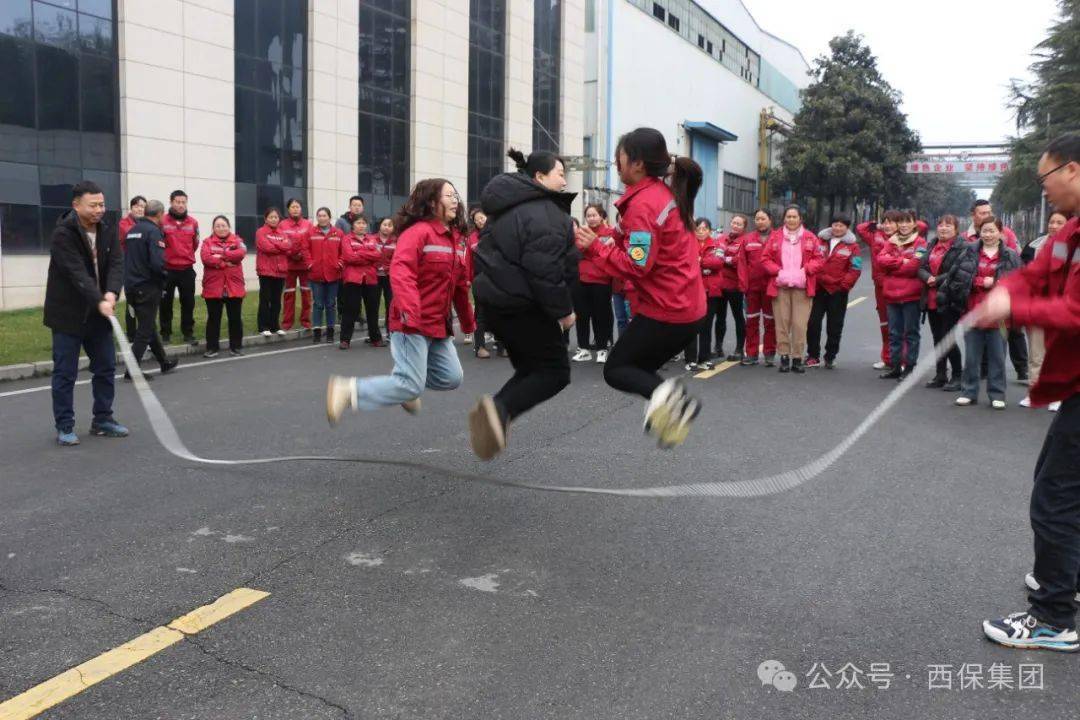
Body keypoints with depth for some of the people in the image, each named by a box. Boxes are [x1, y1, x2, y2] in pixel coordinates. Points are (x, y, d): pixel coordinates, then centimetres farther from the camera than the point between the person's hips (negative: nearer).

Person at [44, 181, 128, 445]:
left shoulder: (107, 231, 2)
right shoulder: (63, 233, -17)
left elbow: (116, 263, -8)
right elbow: (77, 274, -26)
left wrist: (111, 294, -26)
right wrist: (99, 302, -36)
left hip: (99, 312, 6)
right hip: (68, 313, -6)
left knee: (106, 367, 10)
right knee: (65, 372, 0)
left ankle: (102, 419, 22)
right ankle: (64, 427, 10)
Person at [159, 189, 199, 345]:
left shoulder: (193, 222, 3)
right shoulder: (163, 222, -8)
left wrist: (187, 256, 12)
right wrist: (165, 256, -4)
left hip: (187, 269, 3)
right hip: (167, 269, -3)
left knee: (188, 303, 7)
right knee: (166, 303, 5)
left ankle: (188, 333, 17)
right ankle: (165, 333, 15)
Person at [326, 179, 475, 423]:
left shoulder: (453, 237, 13)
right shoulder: (418, 231, -14)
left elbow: (459, 284, 19)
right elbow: (400, 272, -27)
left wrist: (468, 321, 23)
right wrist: (409, 311, -38)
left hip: (439, 325, 8)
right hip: (413, 323, -8)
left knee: (450, 378, 4)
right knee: (411, 386, -10)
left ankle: (405, 382, 25)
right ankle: (348, 390, 0)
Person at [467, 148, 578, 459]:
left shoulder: (515, 207, 17)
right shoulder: (544, 214, -15)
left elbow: (499, 254, 21)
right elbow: (544, 270, -24)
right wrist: (563, 310, -16)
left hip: (495, 298, 10)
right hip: (521, 304, -10)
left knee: (531, 368, 19)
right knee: (555, 371, -1)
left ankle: (494, 418, 4)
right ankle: (501, 409, -20)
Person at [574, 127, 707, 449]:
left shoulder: (643, 203, -18)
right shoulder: (667, 194, 11)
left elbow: (636, 266, -21)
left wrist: (595, 247, -12)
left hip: (664, 309, -9)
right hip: (688, 306, 9)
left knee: (615, 370, 5)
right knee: (639, 369, 20)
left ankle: (661, 393, -20)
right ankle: (678, 404, 2)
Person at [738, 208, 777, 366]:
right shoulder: (748, 240, 6)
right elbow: (742, 263, 2)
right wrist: (743, 284, -5)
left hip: (770, 286, -2)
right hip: (752, 286, 2)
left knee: (770, 321, 6)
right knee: (751, 321, 7)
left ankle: (770, 354, 14)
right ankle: (751, 353, 13)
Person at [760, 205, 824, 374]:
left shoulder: (810, 237, 6)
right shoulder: (775, 236, 7)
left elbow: (819, 259, 5)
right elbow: (765, 258, 6)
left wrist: (805, 270, -10)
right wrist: (778, 271, -9)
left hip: (802, 287, -1)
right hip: (780, 286, 1)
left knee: (800, 324, -4)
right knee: (782, 322, 2)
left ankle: (797, 358, 4)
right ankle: (784, 357, 11)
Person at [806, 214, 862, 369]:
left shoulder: (852, 246, 1)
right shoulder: (821, 240, 8)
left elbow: (855, 269, -3)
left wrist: (844, 284, -10)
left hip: (838, 292, -2)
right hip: (818, 289, 2)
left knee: (834, 327, 6)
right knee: (812, 323, -1)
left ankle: (830, 357, 16)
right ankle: (813, 356, 9)